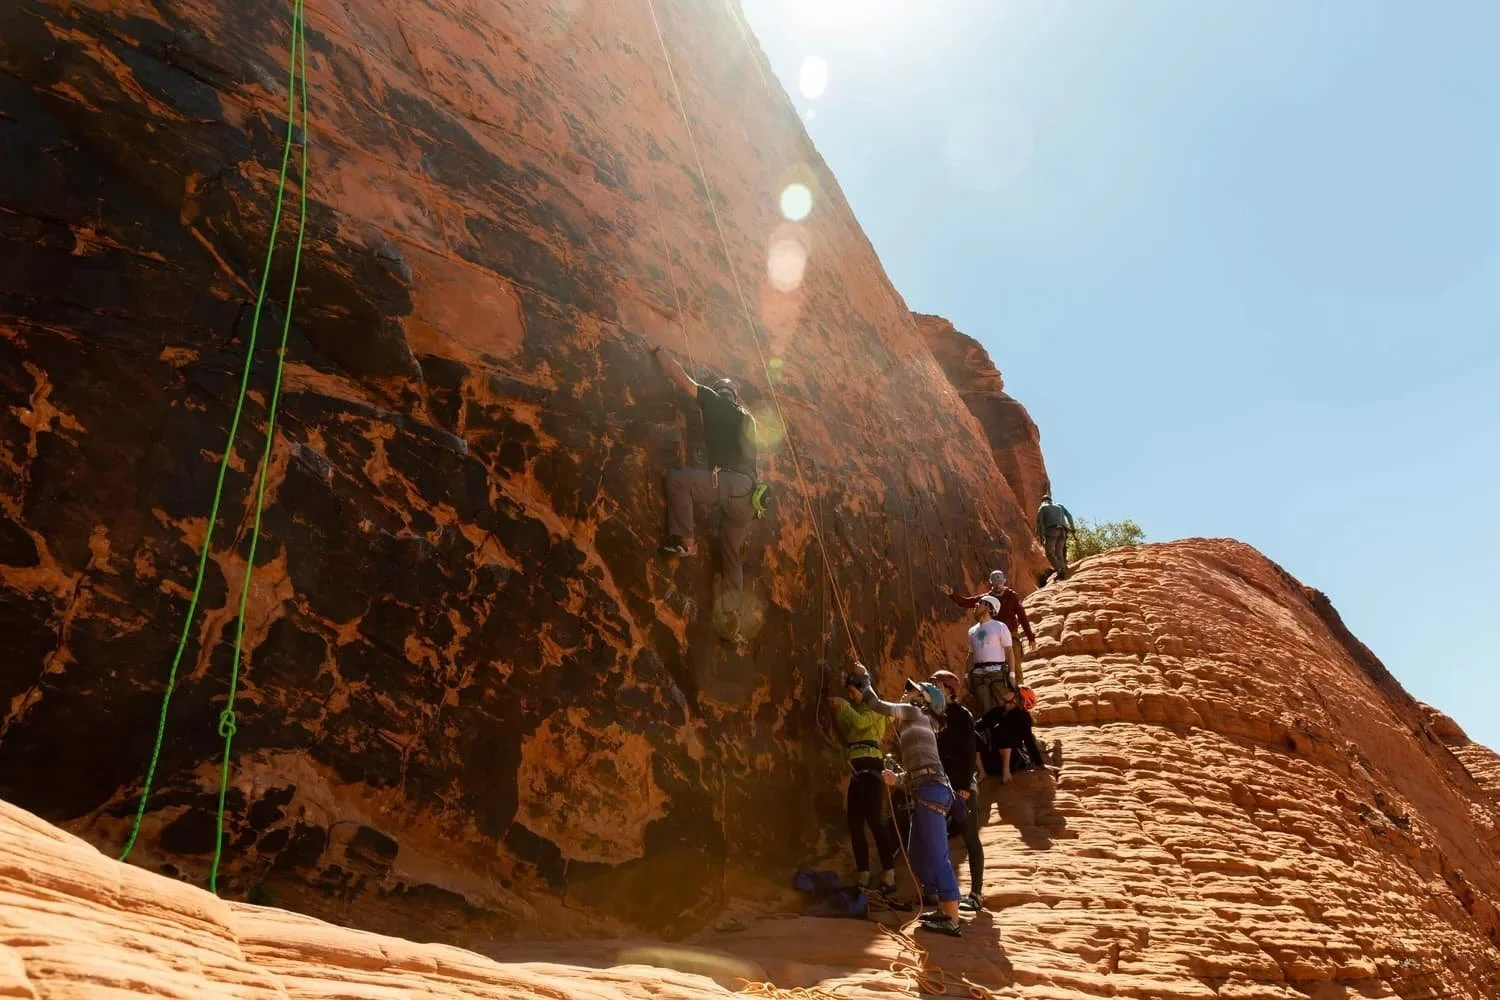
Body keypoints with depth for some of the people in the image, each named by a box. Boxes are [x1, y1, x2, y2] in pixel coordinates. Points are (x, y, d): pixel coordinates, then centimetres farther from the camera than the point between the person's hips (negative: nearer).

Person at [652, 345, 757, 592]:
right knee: (732, 559, 16)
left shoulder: (715, 401, 10)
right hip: (747, 494, 8)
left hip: (731, 483, -8)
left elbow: (678, 375, 11)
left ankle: (685, 541, -10)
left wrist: (656, 350, 23)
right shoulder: (747, 418, 27)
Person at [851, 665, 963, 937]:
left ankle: (952, 921, -7)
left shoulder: (913, 713, 3)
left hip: (931, 791, -10)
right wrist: (898, 779, 15)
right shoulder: (919, 726, 27)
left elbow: (877, 705, 0)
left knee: (935, 856, -9)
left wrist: (864, 679, 13)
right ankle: (945, 909, 18)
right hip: (926, 793, 10)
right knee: (917, 856, 14)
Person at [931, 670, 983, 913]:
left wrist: (965, 785, -18)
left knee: (970, 838, 0)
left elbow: (970, 752, -12)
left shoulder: (961, 715, -7)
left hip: (962, 786, -7)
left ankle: (976, 894, 5)